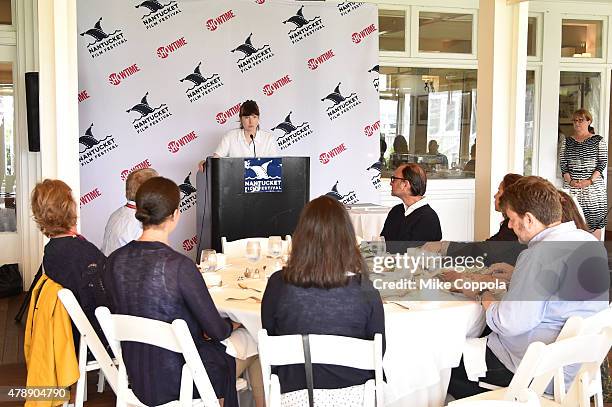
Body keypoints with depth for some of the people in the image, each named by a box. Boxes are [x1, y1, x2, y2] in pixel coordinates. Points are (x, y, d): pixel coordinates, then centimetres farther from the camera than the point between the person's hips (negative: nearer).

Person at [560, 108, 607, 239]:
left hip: (593, 184, -2)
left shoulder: (598, 140, 6)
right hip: (571, 186, 2)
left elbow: (603, 162, -1)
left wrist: (590, 181, -13)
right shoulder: (567, 141, 14)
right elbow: (562, 162, 7)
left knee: (595, 218, -4)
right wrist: (569, 180, -8)